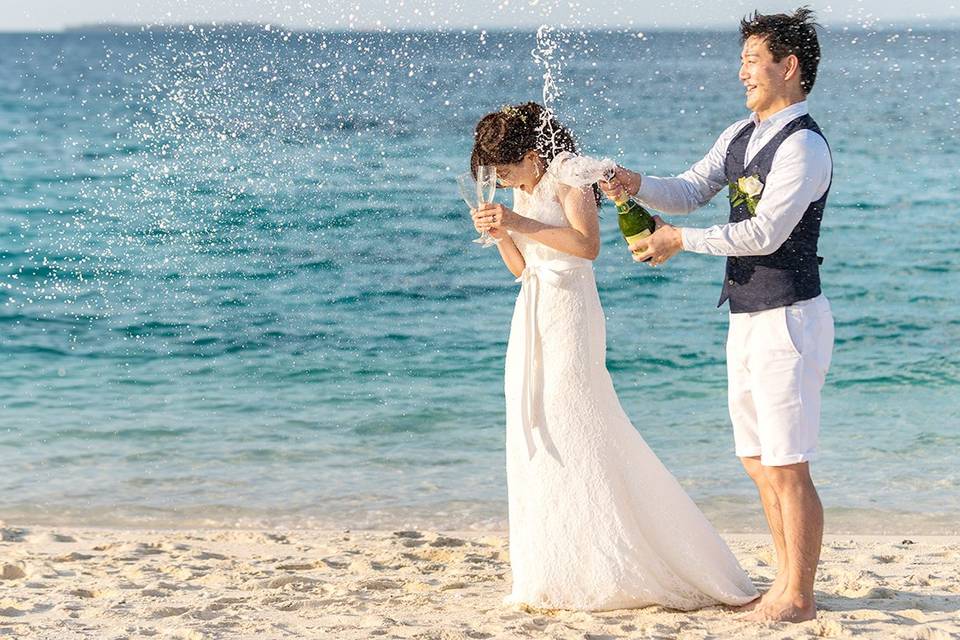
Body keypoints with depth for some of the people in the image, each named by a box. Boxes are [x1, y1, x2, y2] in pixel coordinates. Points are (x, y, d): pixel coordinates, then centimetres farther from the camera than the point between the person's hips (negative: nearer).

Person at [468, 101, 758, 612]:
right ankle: (554, 574, 10)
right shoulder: (523, 190, 16)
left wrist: (522, 224, -24)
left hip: (568, 317, -9)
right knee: (536, 442, 6)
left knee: (577, 439, -10)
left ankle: (609, 573, -4)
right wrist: (500, 232, 2)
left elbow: (587, 244, -23)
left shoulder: (567, 175, -9)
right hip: (534, 319, 9)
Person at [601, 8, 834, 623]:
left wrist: (682, 239, -14)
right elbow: (691, 191, 10)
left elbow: (764, 233, -22)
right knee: (759, 463, 15)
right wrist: (637, 184, -9)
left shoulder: (805, 146, -16)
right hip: (748, 317, 10)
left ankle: (799, 596, 5)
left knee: (787, 467, -4)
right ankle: (787, 582, 25)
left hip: (789, 319, -9)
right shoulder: (740, 135, 13)